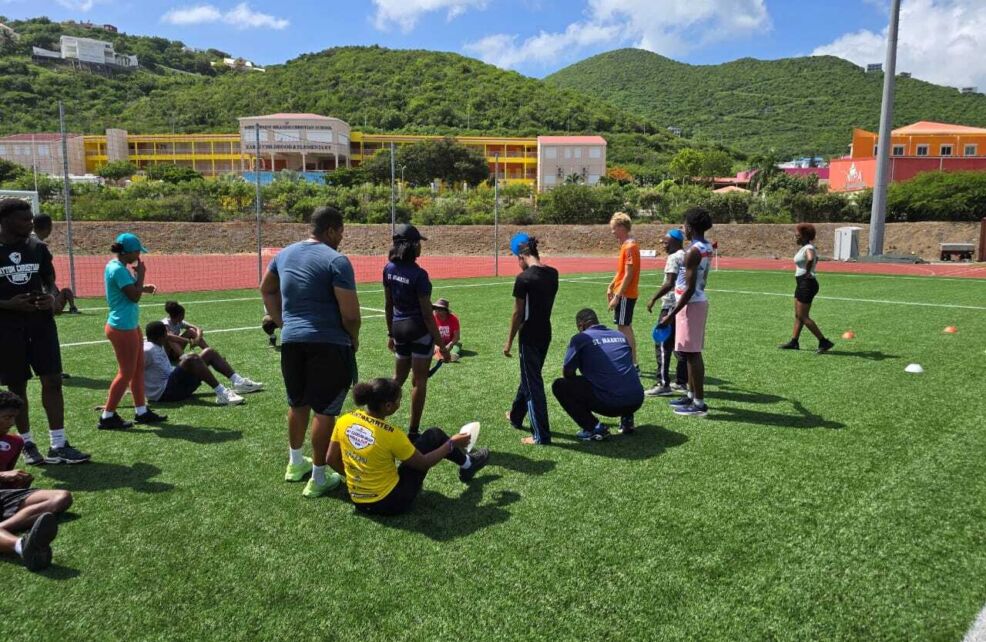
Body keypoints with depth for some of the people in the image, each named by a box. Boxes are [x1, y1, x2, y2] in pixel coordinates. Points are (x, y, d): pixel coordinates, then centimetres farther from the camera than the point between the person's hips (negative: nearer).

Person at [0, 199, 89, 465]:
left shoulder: (38, 247, 5)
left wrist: (51, 298, -6)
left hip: (41, 322, 3)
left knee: (53, 380, -2)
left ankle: (58, 445, 4)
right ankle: (28, 444, 20)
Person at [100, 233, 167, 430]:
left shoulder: (117, 266, 10)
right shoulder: (118, 269, -20)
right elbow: (134, 296, -21)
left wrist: (143, 288, 10)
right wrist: (140, 274, -11)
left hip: (130, 325, 10)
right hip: (123, 327, -10)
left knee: (138, 369, 15)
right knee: (126, 373, -1)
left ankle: (141, 411, 23)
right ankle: (107, 416, 9)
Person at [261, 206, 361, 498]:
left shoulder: (285, 254, 10)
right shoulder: (336, 261, -13)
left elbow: (266, 289, 25)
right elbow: (350, 313, -17)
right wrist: (354, 340, 1)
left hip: (291, 340, 7)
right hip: (328, 343, -7)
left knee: (297, 403, 23)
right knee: (324, 411, 3)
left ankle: (295, 462, 39)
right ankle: (318, 478, 12)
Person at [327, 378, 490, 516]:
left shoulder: (344, 421, -11)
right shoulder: (392, 435, -26)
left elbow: (332, 460, 2)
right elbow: (423, 463, -11)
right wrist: (451, 444, 2)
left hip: (358, 501, 6)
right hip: (391, 503, -5)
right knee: (434, 436, 5)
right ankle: (466, 465, 30)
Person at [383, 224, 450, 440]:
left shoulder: (389, 269, 0)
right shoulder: (418, 274, -19)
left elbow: (388, 305, 8)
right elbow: (427, 314, -17)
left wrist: (391, 333, 19)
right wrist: (441, 345, -11)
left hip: (399, 327, 7)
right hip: (419, 329, -6)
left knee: (398, 378, 21)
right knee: (419, 381, 5)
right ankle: (413, 432, 12)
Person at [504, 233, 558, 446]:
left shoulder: (523, 278, -17)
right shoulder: (553, 273, 1)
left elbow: (518, 313, -12)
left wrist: (509, 341, -3)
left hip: (530, 336, -7)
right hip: (546, 333, 7)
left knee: (532, 382, 1)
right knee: (529, 375, 23)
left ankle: (541, 435, 5)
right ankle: (516, 416, 43)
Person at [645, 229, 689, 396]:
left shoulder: (674, 258, -13)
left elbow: (670, 283, -22)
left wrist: (654, 298, -17)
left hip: (671, 305, -10)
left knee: (663, 345, -7)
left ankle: (663, 384, -8)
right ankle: (681, 381, 21)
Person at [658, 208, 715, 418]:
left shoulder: (693, 251, -20)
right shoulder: (706, 247, 9)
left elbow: (690, 288, -23)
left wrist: (671, 314, -21)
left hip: (691, 304, -10)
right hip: (699, 301, 10)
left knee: (691, 353, -4)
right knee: (692, 353, 17)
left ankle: (699, 403, 1)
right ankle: (692, 395, 27)